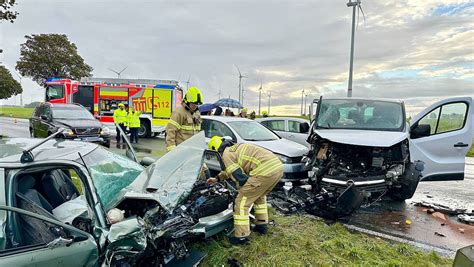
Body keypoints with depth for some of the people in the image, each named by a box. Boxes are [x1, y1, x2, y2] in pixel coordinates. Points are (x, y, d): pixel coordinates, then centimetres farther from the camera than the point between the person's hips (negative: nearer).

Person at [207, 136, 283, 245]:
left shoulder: (226, 154, 2)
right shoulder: (236, 148, 31)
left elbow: (239, 176, -2)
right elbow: (230, 170, 46)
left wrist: (243, 190, 17)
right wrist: (217, 178, 55)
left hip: (265, 171, -10)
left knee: (242, 202, 4)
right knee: (260, 196, 33)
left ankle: (241, 236, 13)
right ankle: (262, 225, 42)